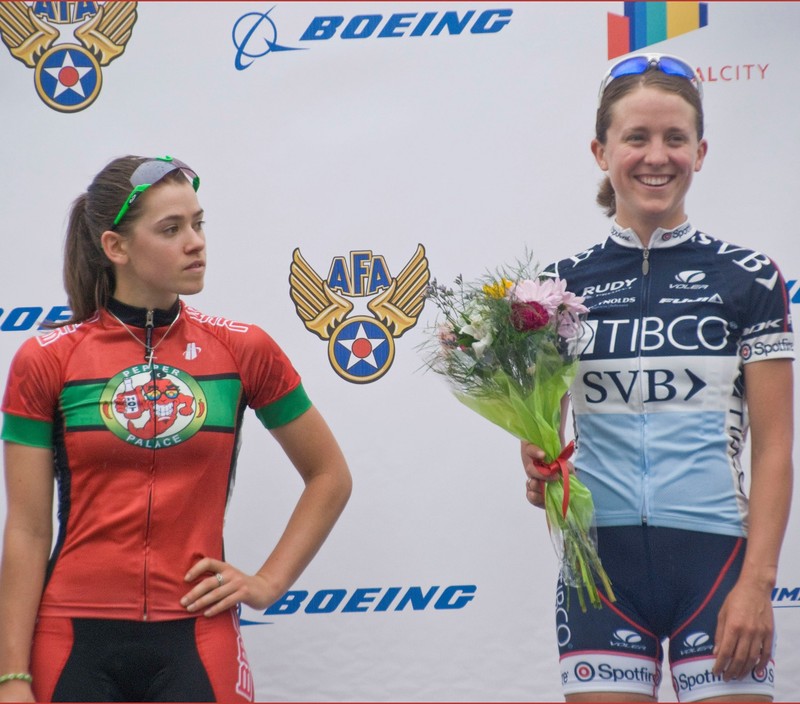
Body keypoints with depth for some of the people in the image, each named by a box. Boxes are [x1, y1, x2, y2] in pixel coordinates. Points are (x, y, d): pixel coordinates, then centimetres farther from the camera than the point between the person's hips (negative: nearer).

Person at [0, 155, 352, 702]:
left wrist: (269, 583, 4)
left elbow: (330, 477, 14)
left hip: (195, 639, 1)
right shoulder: (46, 361, -1)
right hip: (76, 641, -1)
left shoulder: (243, 349, 2)